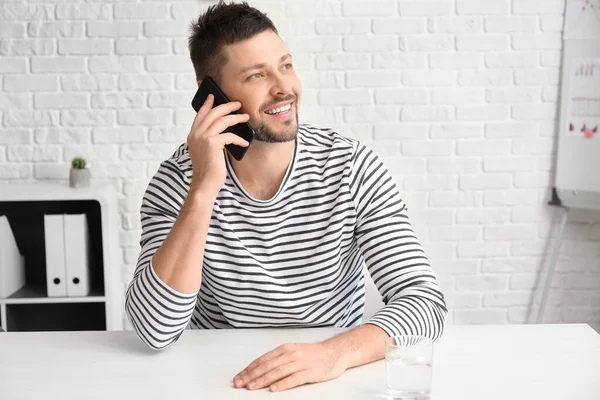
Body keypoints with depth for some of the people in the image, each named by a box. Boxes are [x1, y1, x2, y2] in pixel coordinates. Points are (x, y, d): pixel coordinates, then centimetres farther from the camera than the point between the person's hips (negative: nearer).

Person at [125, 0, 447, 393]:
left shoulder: (354, 168, -10)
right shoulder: (178, 180, -10)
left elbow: (426, 300, -15)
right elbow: (155, 332, -20)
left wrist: (335, 352, -32)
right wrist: (204, 191, -27)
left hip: (334, 378, 1)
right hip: (220, 378, -1)